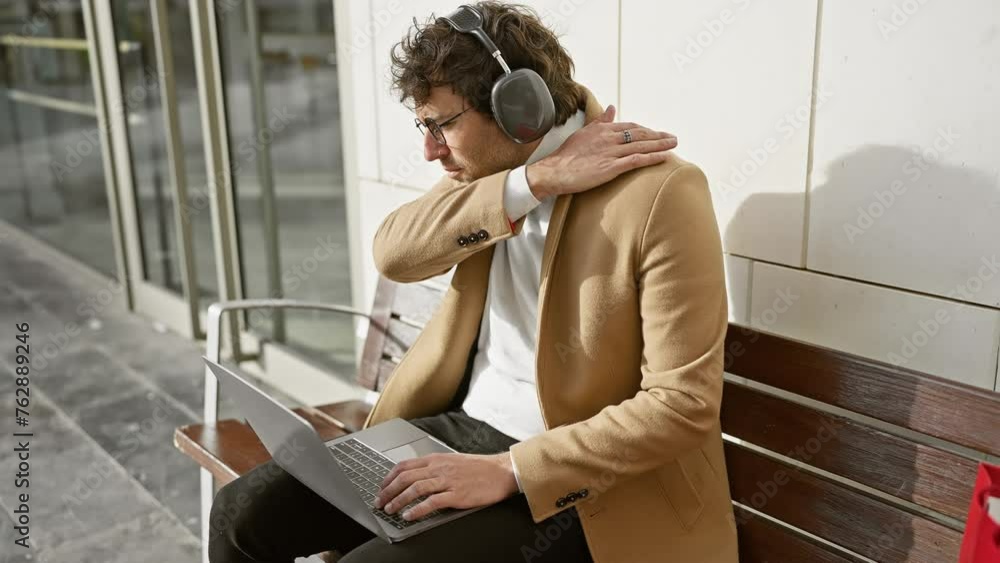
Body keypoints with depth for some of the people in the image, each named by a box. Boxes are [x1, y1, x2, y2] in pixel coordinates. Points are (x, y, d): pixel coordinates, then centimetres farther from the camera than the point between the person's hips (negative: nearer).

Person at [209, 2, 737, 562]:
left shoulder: (661, 192, -20)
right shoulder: (495, 164, 2)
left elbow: (684, 403, -22)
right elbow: (393, 253, -11)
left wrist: (507, 471, -25)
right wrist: (536, 180, -22)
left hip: (571, 484, -6)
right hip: (458, 427, 6)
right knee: (243, 512, -3)